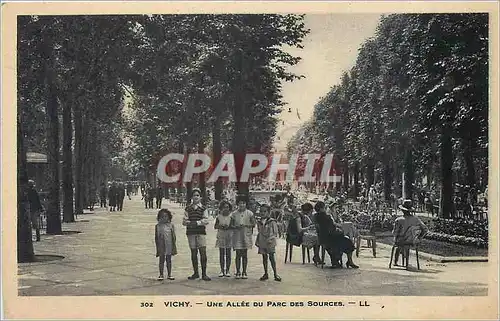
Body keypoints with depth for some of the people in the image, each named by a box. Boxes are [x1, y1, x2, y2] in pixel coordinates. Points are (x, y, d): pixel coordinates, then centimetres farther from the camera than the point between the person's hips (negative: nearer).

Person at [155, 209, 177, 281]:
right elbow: (156, 237, 4)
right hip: (161, 246, -1)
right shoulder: (158, 226, 1)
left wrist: (174, 246, 0)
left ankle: (169, 274, 18)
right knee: (161, 260, 5)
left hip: (169, 245, 1)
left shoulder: (171, 225, 1)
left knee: (169, 260, 9)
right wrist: (157, 247, 2)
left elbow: (173, 236, 3)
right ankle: (161, 275, 12)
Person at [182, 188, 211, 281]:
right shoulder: (188, 208, 12)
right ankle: (195, 273, 17)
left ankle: (204, 274, -4)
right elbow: (184, 221, 7)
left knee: (203, 252, -9)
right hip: (191, 232, 2)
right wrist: (189, 223, -13)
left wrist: (197, 222, -16)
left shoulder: (203, 208, 7)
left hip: (201, 232, -2)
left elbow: (206, 220, -3)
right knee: (193, 253, 6)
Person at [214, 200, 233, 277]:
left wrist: (228, 227, -14)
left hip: (229, 236, -1)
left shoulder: (231, 216, 3)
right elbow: (215, 226, 10)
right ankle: (222, 270, 8)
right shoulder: (219, 216, 6)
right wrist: (220, 226, -10)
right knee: (221, 254, 1)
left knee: (228, 254, -1)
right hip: (221, 236, 1)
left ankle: (227, 270, 6)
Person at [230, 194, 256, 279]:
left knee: (244, 254, 5)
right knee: (238, 255, 0)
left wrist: (246, 225, -14)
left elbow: (253, 224, 2)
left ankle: (244, 272, 12)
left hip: (246, 236, 0)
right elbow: (231, 225, 6)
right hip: (237, 236, 0)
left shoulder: (249, 213, 3)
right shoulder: (234, 214, 3)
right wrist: (236, 227, -14)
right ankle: (238, 272, 8)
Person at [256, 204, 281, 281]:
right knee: (264, 257, 9)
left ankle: (275, 274, -2)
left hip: (270, 242, -5)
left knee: (271, 257, -7)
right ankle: (266, 274, 18)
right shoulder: (259, 222, 9)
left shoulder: (272, 221, -6)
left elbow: (275, 233, -4)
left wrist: (270, 239, -17)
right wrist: (257, 241, 13)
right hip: (262, 243, 5)